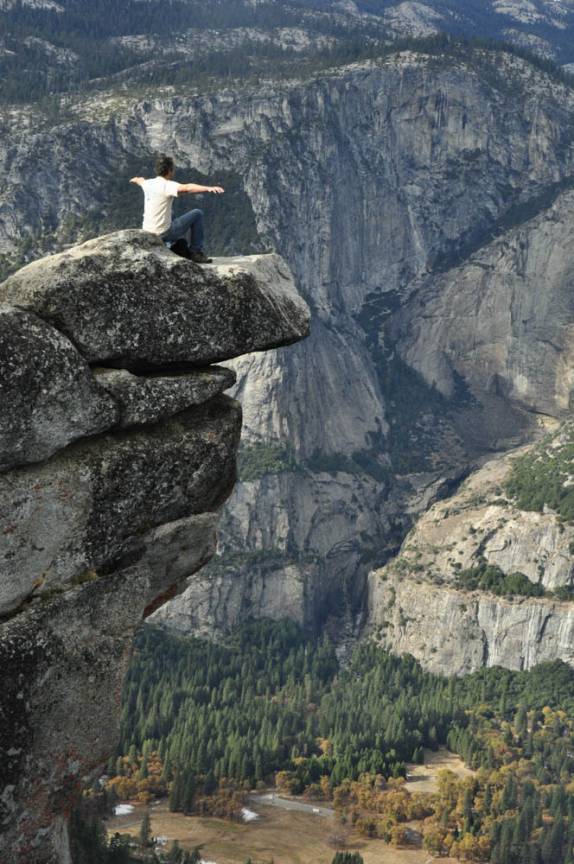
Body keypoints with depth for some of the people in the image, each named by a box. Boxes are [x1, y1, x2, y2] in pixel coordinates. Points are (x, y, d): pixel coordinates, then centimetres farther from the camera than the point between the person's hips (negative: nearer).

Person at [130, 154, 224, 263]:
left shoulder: (148, 184, 8)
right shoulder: (167, 185, -17)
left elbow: (141, 181, 35)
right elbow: (187, 188, -35)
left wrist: (136, 180, 59)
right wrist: (209, 188, -45)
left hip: (147, 233, 9)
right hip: (163, 233, -9)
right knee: (197, 214, 2)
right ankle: (196, 252, 6)